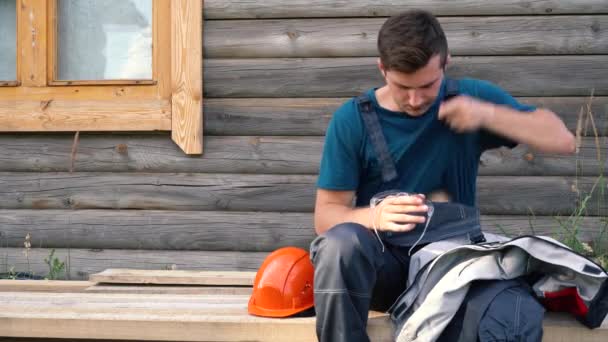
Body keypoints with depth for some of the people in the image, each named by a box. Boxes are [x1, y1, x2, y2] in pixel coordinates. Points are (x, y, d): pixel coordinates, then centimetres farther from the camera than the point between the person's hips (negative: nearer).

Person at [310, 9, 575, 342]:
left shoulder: (468, 97, 1)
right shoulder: (352, 119, -4)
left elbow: (563, 141, -2)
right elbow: (325, 215, -4)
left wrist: (487, 113, -17)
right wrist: (376, 216, -27)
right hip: (383, 262, 0)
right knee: (340, 243, -37)